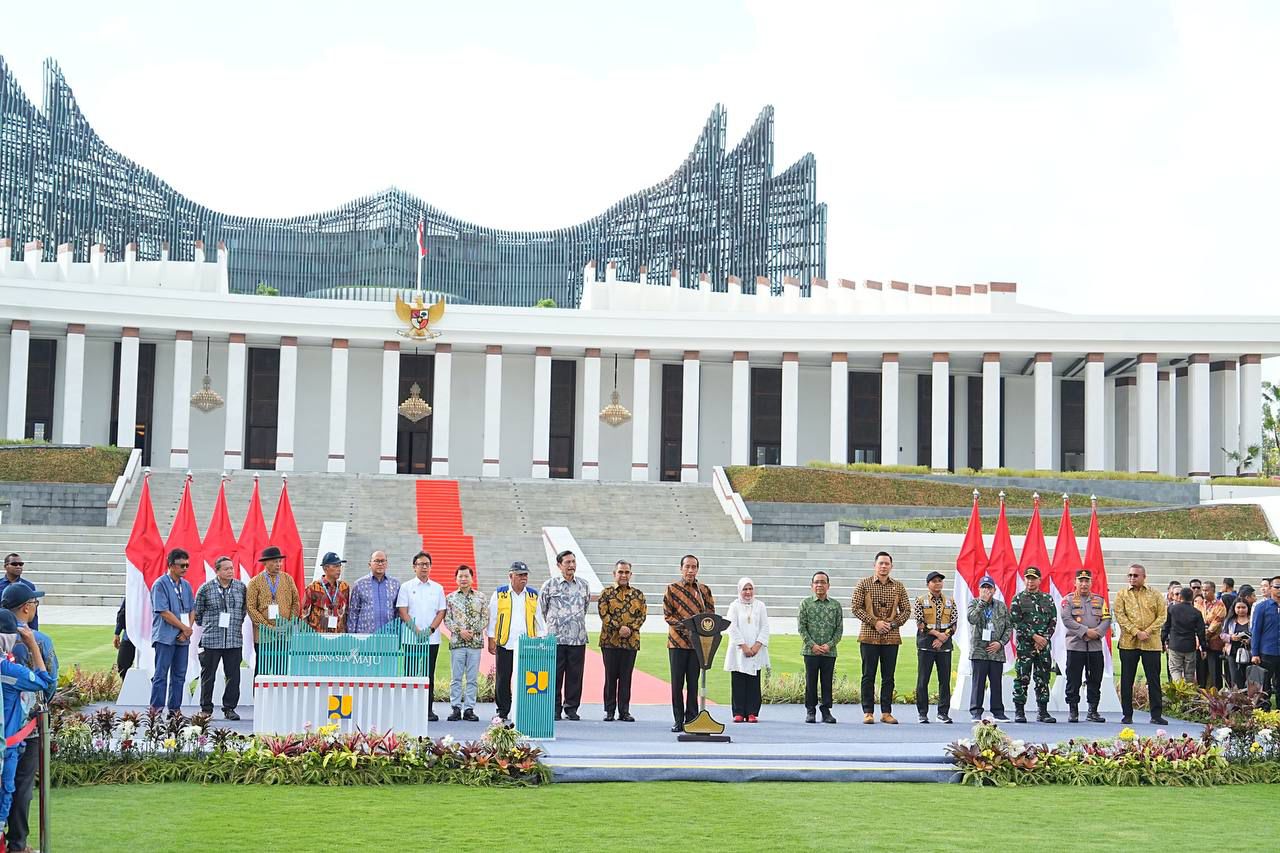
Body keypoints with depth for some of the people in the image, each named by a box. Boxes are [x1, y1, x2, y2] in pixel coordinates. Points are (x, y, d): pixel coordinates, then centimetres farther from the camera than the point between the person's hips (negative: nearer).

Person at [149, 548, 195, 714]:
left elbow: (192, 610, 14)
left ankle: (175, 709, 13)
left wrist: (188, 630, -3)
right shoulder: (160, 584, -8)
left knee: (179, 675, 8)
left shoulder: (186, 585, 13)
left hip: (182, 638, 7)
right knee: (161, 674, -5)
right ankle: (156, 710, -4)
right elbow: (164, 612, -14)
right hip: (165, 637, -7)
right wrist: (185, 627, -10)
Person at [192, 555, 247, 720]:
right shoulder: (205, 588, -2)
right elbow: (197, 611, 9)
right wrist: (205, 626, 9)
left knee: (233, 676, 2)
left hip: (234, 640, 2)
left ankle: (229, 708, 12)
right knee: (208, 675, 4)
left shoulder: (241, 587, 6)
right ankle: (206, 709, 14)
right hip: (211, 640, -2)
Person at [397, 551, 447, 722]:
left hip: (432, 639, 2)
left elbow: (441, 612, 8)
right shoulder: (406, 587, 4)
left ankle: (428, 709, 6)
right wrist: (416, 630, -13)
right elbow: (402, 611, -2)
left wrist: (431, 629, -7)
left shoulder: (437, 588, 12)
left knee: (429, 675, 2)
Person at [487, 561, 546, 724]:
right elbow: (492, 618, 6)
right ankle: (503, 712, 11)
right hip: (505, 644, -1)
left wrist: (542, 638, 11)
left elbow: (539, 619, 16)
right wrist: (491, 639, 1)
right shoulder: (499, 594, 4)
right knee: (503, 680, 2)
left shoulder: (533, 595, 11)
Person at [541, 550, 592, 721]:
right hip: (555, 637, -2)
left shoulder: (583, 585, 10)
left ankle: (571, 708, 12)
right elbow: (541, 607, 12)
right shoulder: (550, 585, 0)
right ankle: (555, 709, 6)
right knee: (555, 674, -1)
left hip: (578, 638, 3)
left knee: (575, 674, 3)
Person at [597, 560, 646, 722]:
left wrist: (630, 629, -12)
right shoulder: (607, 592, 2)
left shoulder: (638, 595, 10)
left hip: (631, 641, 2)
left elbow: (642, 615, 4)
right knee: (611, 676, 2)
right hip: (610, 640, -2)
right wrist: (619, 628, -15)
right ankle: (609, 711, 9)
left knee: (626, 677, 4)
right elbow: (603, 613, -6)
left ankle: (624, 711, 9)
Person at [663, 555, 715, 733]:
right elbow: (667, 615, 0)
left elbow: (711, 614, 8)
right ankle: (678, 721, 7)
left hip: (697, 642, 1)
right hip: (677, 641, -1)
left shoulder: (704, 590, 9)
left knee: (693, 683, 3)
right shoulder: (672, 589, 4)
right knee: (677, 683, 0)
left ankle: (691, 719, 9)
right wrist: (683, 626, -15)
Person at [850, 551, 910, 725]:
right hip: (869, 636, -2)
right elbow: (856, 607, -3)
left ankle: (886, 712, 10)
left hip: (891, 637, 2)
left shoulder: (898, 586, 9)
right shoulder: (864, 584, 1)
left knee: (888, 677, 5)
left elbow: (906, 609, 10)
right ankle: (868, 712, 5)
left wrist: (893, 624, -7)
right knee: (868, 676, 0)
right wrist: (874, 622, -12)